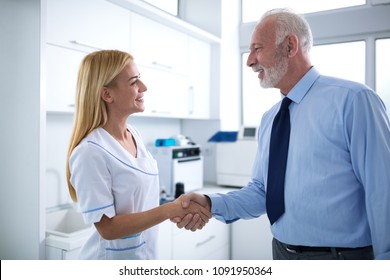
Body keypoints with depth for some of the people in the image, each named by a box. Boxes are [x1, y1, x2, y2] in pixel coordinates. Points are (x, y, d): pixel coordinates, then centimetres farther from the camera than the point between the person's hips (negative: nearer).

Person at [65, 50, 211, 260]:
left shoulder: (134, 134, -2)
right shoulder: (90, 152, -24)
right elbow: (108, 228, -22)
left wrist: (179, 212, -4)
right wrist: (171, 209, -25)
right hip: (113, 257, -6)